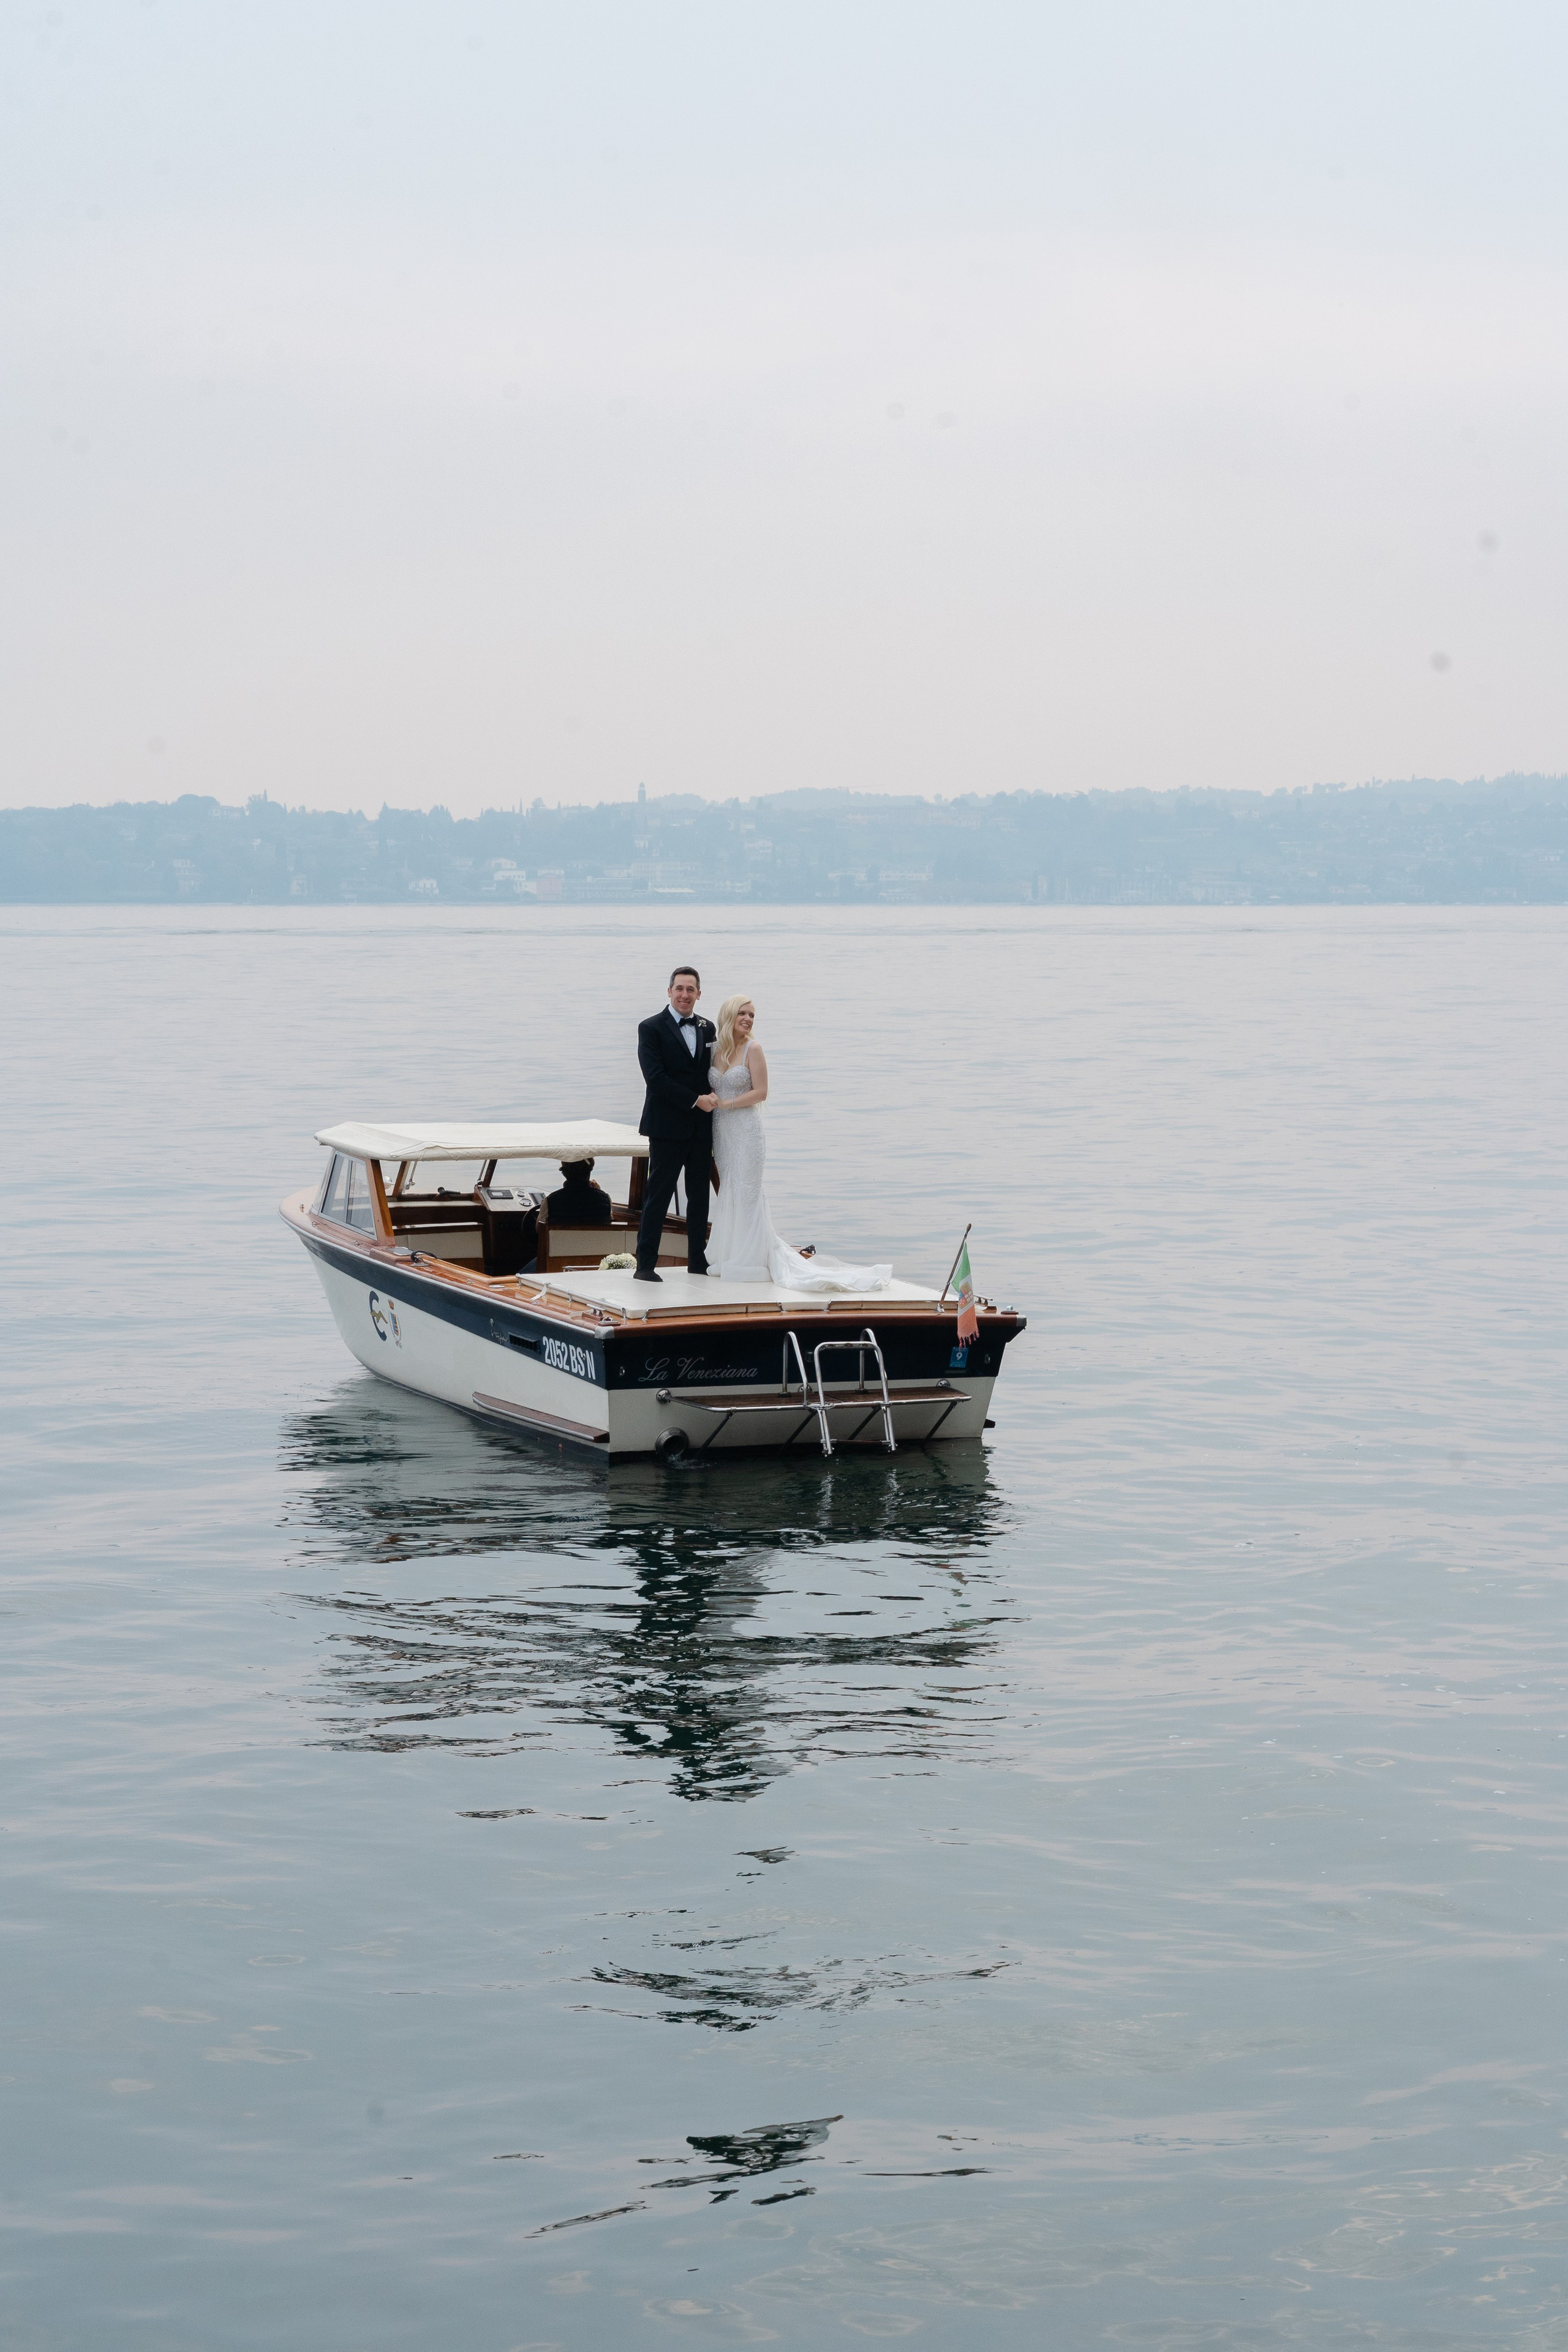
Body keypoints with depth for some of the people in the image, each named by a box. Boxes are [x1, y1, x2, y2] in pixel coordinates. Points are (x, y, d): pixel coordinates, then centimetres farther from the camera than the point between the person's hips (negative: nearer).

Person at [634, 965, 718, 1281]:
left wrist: (712, 1097, -3)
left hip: (701, 1127, 6)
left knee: (699, 1196, 10)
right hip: (668, 1127, -6)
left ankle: (698, 1260, 17)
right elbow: (656, 1077, -14)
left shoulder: (707, 1028, 13)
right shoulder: (652, 1028, -5)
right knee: (658, 1195, -5)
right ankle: (645, 1264, -2)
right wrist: (696, 1100, -15)